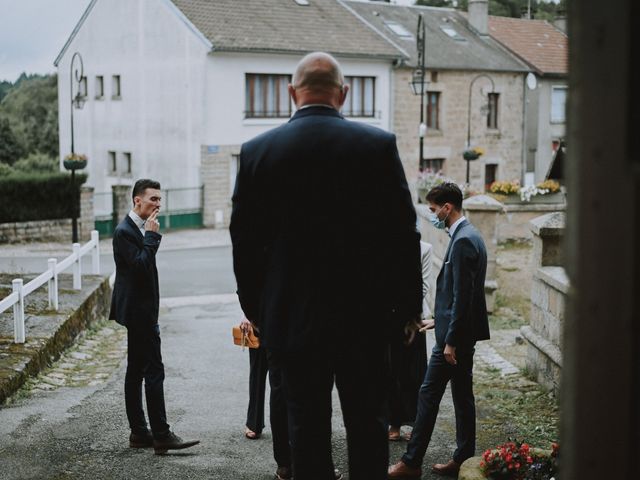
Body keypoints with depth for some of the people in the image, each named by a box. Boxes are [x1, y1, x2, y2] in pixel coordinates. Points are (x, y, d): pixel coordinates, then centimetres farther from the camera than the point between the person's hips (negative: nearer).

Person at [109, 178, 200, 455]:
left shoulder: (138, 228, 15)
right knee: (154, 371, -10)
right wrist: (152, 236, -17)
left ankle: (139, 433, 17)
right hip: (139, 310, -10)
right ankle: (161, 436, -9)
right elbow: (141, 266, -24)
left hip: (139, 310, 10)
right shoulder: (125, 231, -15)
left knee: (136, 371, 11)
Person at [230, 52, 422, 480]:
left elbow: (245, 240, 2)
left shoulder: (257, 151, -3)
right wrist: (409, 304, 7)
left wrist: (256, 310, 13)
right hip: (364, 315, 0)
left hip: (292, 317, 1)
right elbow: (403, 232, -4)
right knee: (368, 424, 11)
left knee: (307, 426, 9)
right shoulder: (379, 145, -6)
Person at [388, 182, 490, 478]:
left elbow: (462, 296, -22)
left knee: (429, 395, -4)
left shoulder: (462, 240, -18)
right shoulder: (469, 236, 13)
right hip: (465, 332, 10)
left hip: (456, 332, -10)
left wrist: (451, 341, -20)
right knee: (462, 396, 13)